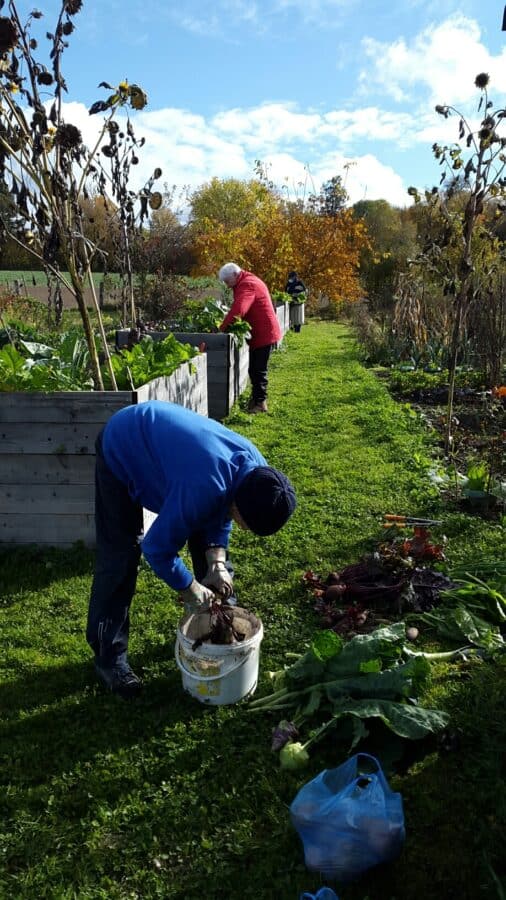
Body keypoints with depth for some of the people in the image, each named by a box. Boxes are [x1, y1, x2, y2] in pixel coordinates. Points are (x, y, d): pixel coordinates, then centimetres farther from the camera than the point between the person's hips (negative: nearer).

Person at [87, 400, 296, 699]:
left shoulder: (255, 470, -17)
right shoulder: (204, 487, -42)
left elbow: (219, 515, 0)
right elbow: (157, 548, -29)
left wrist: (216, 564, -12)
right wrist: (190, 588, -15)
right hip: (121, 447, -7)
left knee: (203, 530, 7)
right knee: (121, 555, -10)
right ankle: (109, 656, 6)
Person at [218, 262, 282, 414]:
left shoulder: (247, 285, -18)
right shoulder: (248, 282, 16)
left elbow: (238, 310, -32)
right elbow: (239, 308, 14)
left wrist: (222, 328, -29)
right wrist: (227, 325, 2)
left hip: (264, 334, -10)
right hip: (260, 333, 10)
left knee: (258, 370, -5)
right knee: (255, 369, 16)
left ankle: (260, 403, 1)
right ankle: (256, 399, 25)